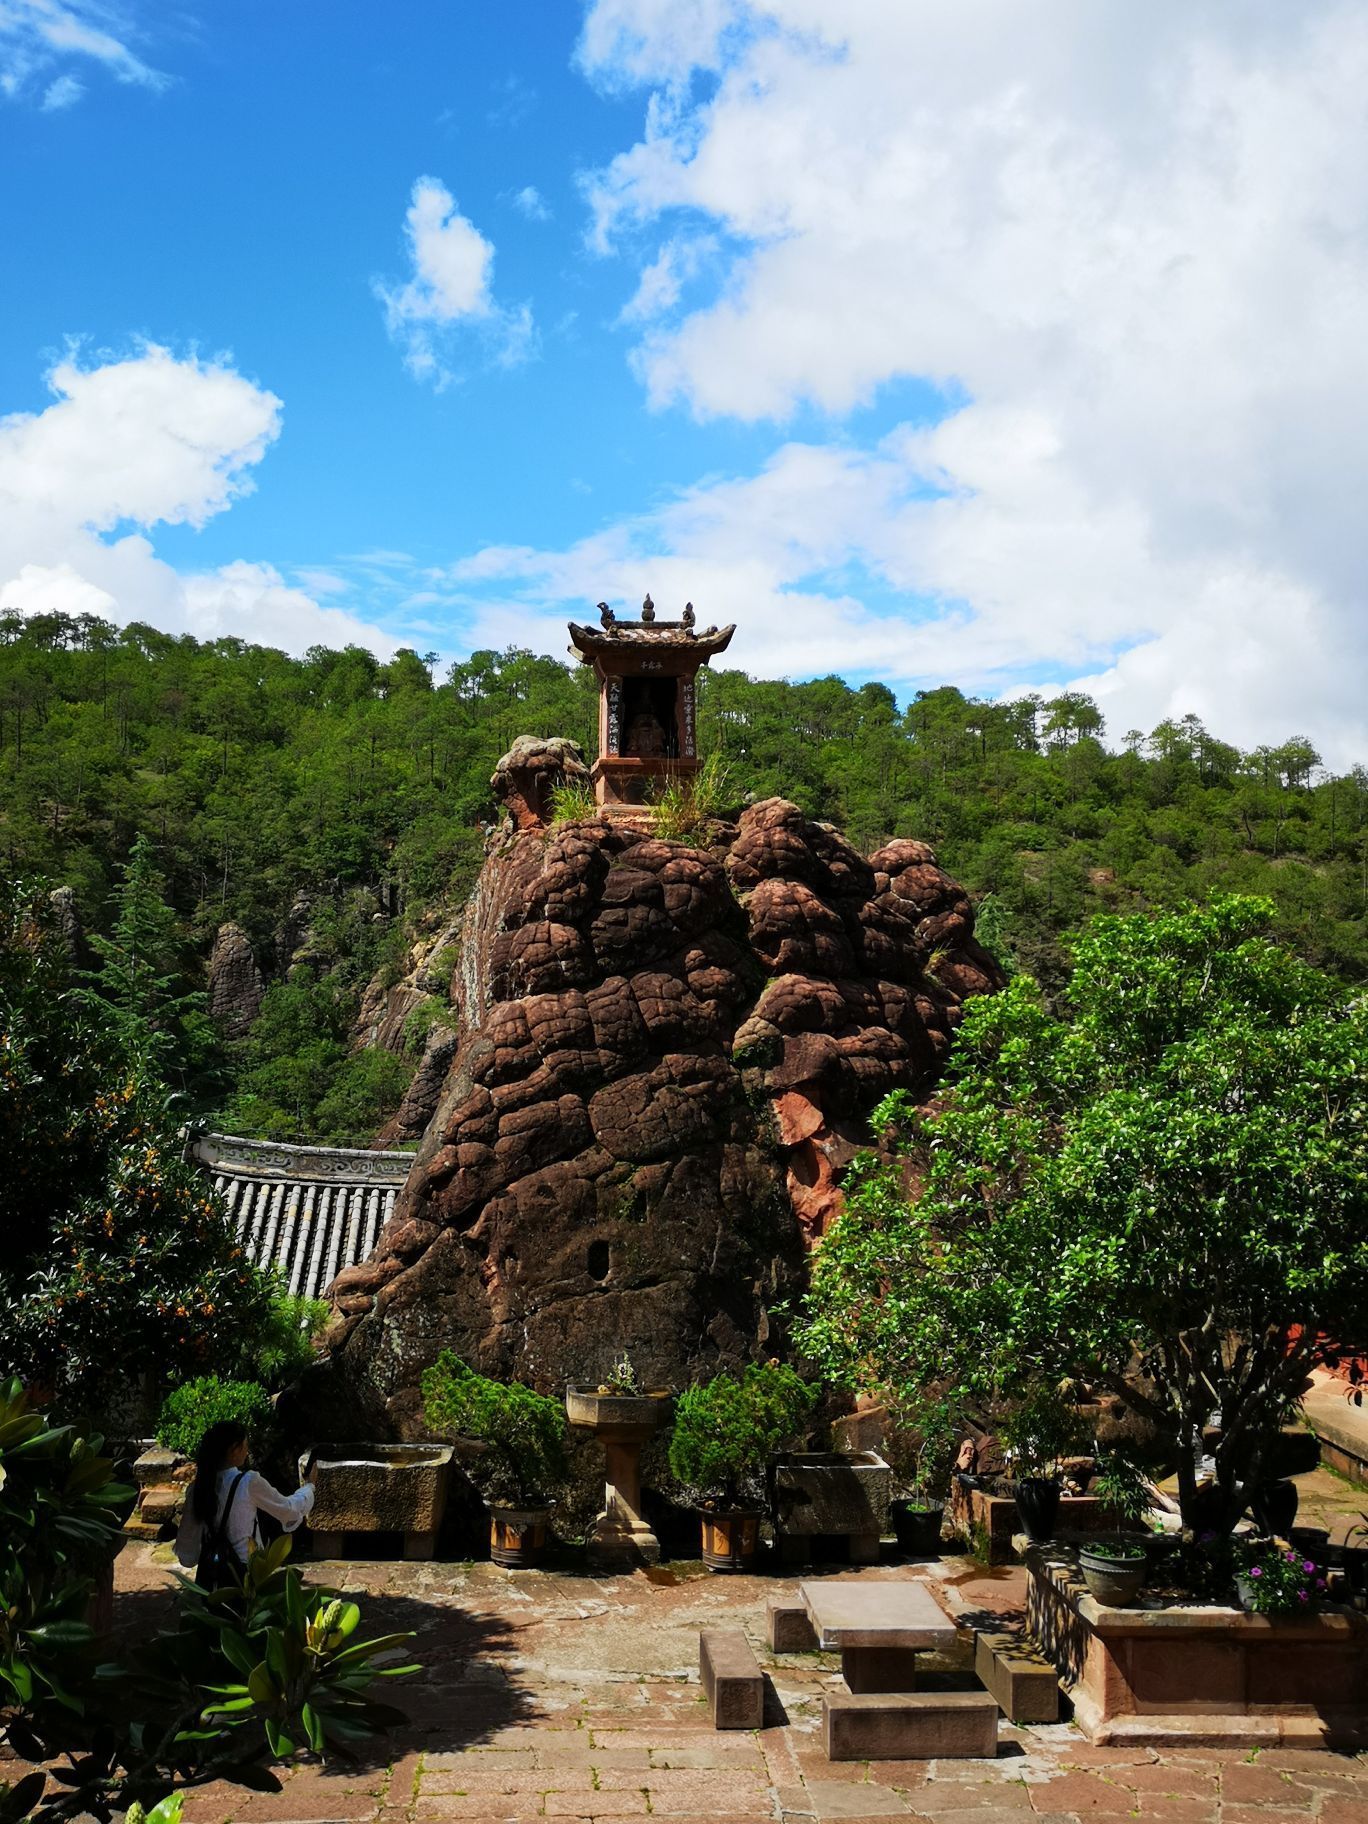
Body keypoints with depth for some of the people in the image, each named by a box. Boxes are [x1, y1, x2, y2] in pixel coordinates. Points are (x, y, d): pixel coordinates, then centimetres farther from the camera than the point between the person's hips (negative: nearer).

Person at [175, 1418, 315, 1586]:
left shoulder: (199, 1485, -2)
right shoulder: (249, 1482, -16)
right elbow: (289, 1509, -3)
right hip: (242, 1571, -5)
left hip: (209, 1571, 5)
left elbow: (187, 1535, 6)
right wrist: (309, 1486, 15)